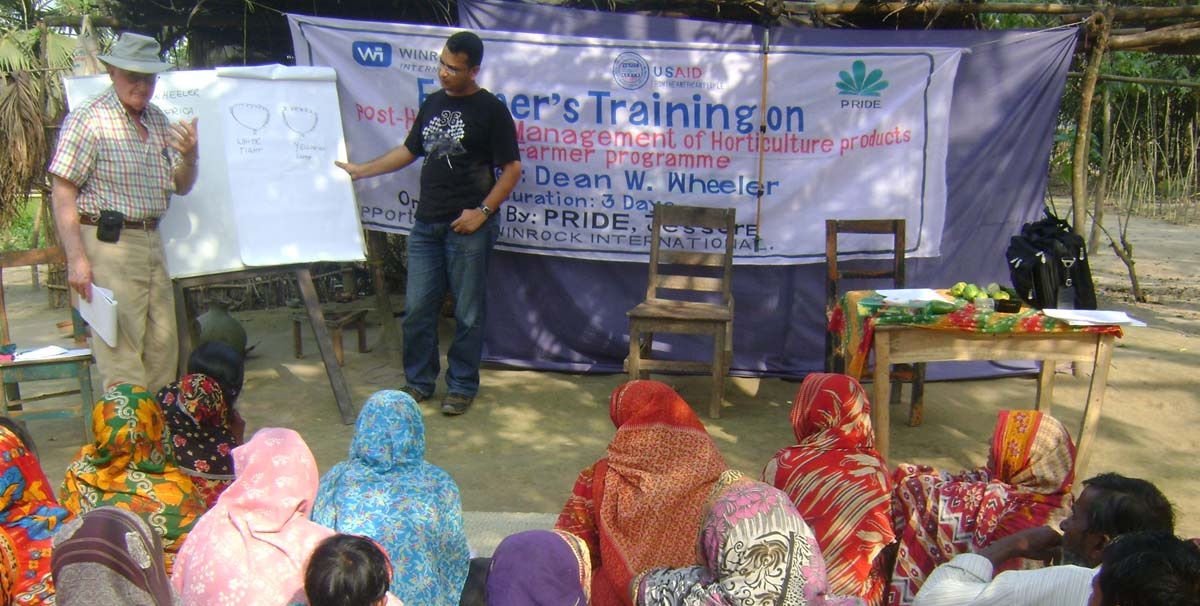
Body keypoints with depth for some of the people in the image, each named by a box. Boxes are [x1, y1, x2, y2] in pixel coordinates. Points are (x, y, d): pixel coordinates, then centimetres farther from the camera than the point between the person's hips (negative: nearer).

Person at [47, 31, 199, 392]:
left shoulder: (159, 121, 12)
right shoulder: (89, 119, -10)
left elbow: (181, 187, 18)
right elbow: (62, 192, -13)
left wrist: (189, 157, -5)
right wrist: (76, 259, -19)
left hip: (151, 241, 8)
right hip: (108, 244, -8)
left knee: (163, 345, 13)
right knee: (121, 350, -6)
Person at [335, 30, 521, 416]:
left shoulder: (490, 110, -5)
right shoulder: (433, 104, 14)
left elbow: (512, 168, -7)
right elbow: (409, 151, 24)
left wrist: (483, 211, -14)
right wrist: (360, 170, 21)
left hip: (468, 227, -6)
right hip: (426, 224, 6)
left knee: (468, 312, 2)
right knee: (417, 308, 8)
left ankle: (462, 387, 15)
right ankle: (419, 381, 22)